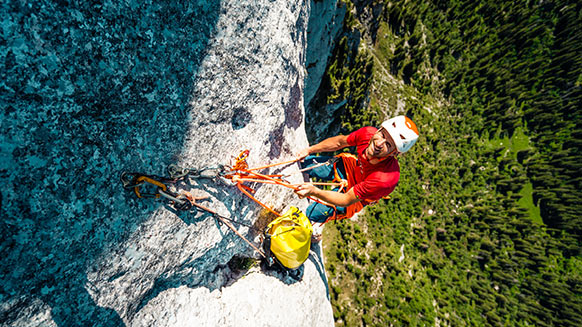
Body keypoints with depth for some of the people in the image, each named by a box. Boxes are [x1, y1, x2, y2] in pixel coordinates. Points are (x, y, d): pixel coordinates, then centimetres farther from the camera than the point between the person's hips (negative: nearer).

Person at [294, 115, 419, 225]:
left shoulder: (385, 178, -43)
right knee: (306, 161, 4)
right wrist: (310, 150, -8)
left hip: (356, 197, -3)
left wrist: (314, 192, -43)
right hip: (351, 167, 4)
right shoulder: (367, 133, -31)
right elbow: (340, 141, -8)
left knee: (313, 213, -5)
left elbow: (347, 200, -32)